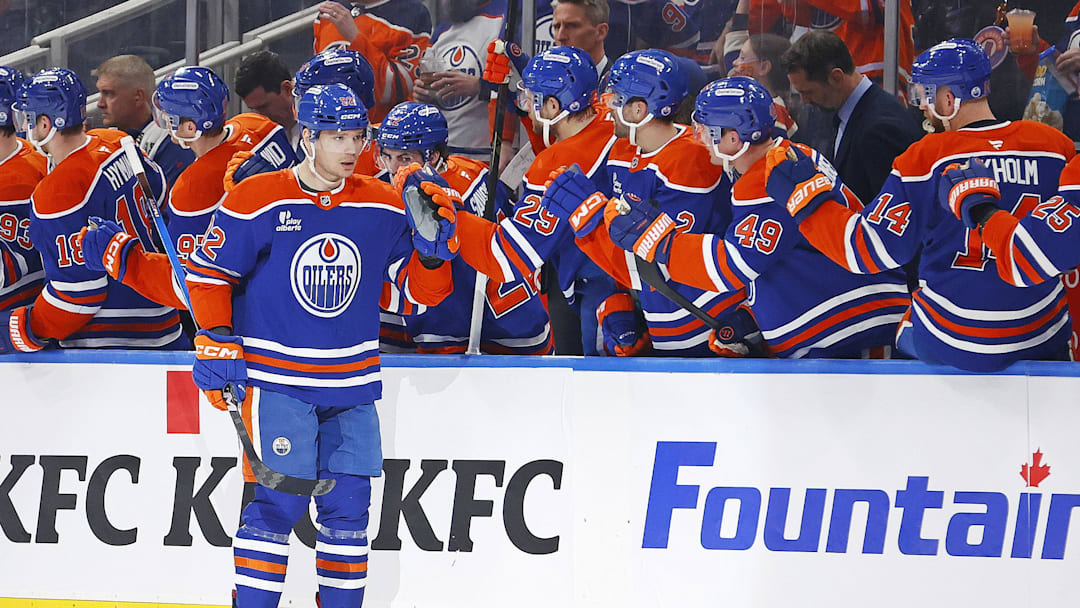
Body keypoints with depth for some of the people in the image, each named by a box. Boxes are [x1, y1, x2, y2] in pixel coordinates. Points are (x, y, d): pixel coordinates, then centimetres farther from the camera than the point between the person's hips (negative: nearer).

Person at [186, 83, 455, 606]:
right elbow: (208, 274, 1)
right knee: (279, 500, -11)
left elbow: (420, 290, 9)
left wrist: (433, 250, -10)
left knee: (348, 504, 5)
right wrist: (216, 343, -6)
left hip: (352, 385, 4)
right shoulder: (255, 201, -6)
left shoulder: (385, 208, 5)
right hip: (275, 378, -4)